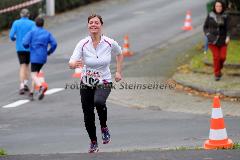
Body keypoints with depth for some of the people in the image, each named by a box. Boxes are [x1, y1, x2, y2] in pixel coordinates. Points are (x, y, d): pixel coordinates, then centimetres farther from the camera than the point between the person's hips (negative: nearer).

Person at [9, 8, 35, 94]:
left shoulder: (16, 23, 0)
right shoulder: (32, 23, -3)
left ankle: (22, 86, -17)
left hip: (20, 48, 0)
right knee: (27, 64, 20)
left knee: (22, 66, -1)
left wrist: (14, 39, 18)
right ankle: (25, 83, 12)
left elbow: (11, 35, -5)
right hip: (29, 48, 0)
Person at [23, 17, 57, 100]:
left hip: (35, 57, -5)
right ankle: (31, 93, 19)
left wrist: (27, 46, 12)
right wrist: (49, 52, 14)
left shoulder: (31, 32, -2)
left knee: (34, 76, -9)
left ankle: (41, 87, -37)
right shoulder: (47, 33, 8)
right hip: (43, 58, 5)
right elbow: (54, 44, -3)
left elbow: (25, 43, -12)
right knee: (35, 73, 20)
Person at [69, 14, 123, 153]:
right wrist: (75, 64, -43)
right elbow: (71, 63, -20)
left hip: (104, 83, -2)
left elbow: (119, 53, 13)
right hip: (86, 84, 2)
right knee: (88, 116, 4)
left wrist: (119, 71, 10)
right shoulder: (83, 44, -12)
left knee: (98, 102, -34)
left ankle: (104, 127, -6)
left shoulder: (110, 43, -10)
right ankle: (93, 143, 29)